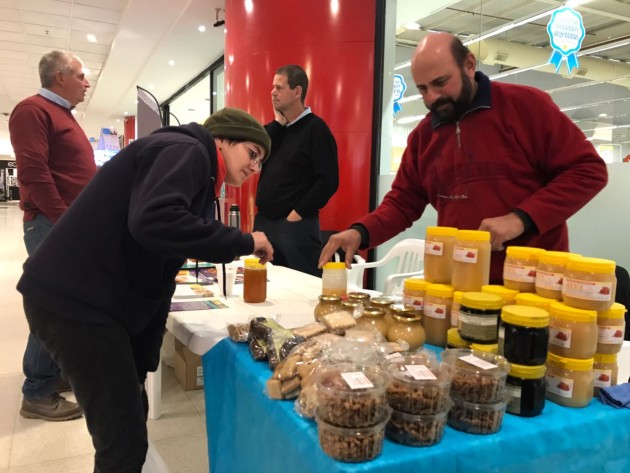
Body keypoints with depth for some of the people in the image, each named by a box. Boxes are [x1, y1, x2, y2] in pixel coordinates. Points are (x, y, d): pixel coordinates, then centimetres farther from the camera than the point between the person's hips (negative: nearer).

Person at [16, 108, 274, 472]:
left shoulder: (197, 177, 18)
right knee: (125, 439, -3)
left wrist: (142, 364, 16)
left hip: (93, 299, 10)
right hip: (75, 299, -10)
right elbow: (153, 222, -32)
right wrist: (243, 242, -18)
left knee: (131, 412, 22)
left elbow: (156, 275, 16)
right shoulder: (186, 151, -10)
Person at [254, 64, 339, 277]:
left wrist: (298, 213, -15)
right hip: (263, 221, 7)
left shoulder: (315, 128, -6)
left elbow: (328, 181, -14)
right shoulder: (277, 128, 15)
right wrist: (278, 122, -1)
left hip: (296, 225, -7)